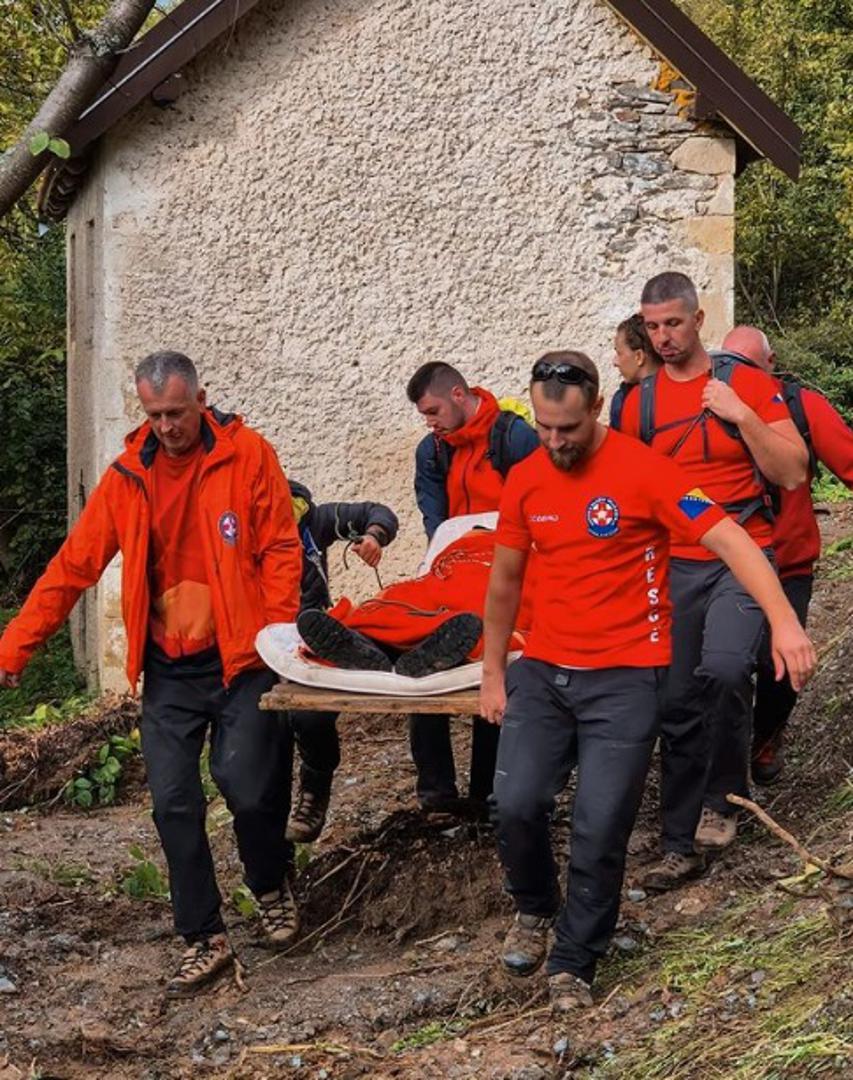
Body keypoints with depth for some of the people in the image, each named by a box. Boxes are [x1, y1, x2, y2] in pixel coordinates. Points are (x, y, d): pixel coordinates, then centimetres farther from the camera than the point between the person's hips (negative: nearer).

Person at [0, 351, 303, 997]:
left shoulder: (247, 455, -4)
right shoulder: (127, 477, 5)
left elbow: (281, 550, -5)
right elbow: (72, 568, 6)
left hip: (239, 659, -3)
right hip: (168, 671, 3)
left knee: (248, 788, -11)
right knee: (174, 804, -1)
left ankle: (272, 886, 22)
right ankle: (205, 940, 13)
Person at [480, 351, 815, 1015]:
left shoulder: (643, 470, -12)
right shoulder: (524, 481, 4)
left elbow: (729, 539, -18)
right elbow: (505, 581, 15)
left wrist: (784, 620, -31)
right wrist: (493, 675, 16)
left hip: (624, 679, -4)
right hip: (542, 672, 4)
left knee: (600, 831, -6)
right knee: (515, 805, -8)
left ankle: (574, 964, 15)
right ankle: (536, 909, 23)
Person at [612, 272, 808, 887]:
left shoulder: (746, 382, -1)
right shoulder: (639, 402, 9)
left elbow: (793, 474, -5)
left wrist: (742, 415, -15)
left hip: (742, 558, -3)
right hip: (673, 566, 4)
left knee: (724, 669, -29)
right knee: (679, 706, 4)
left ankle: (722, 797, -7)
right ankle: (683, 846, 15)